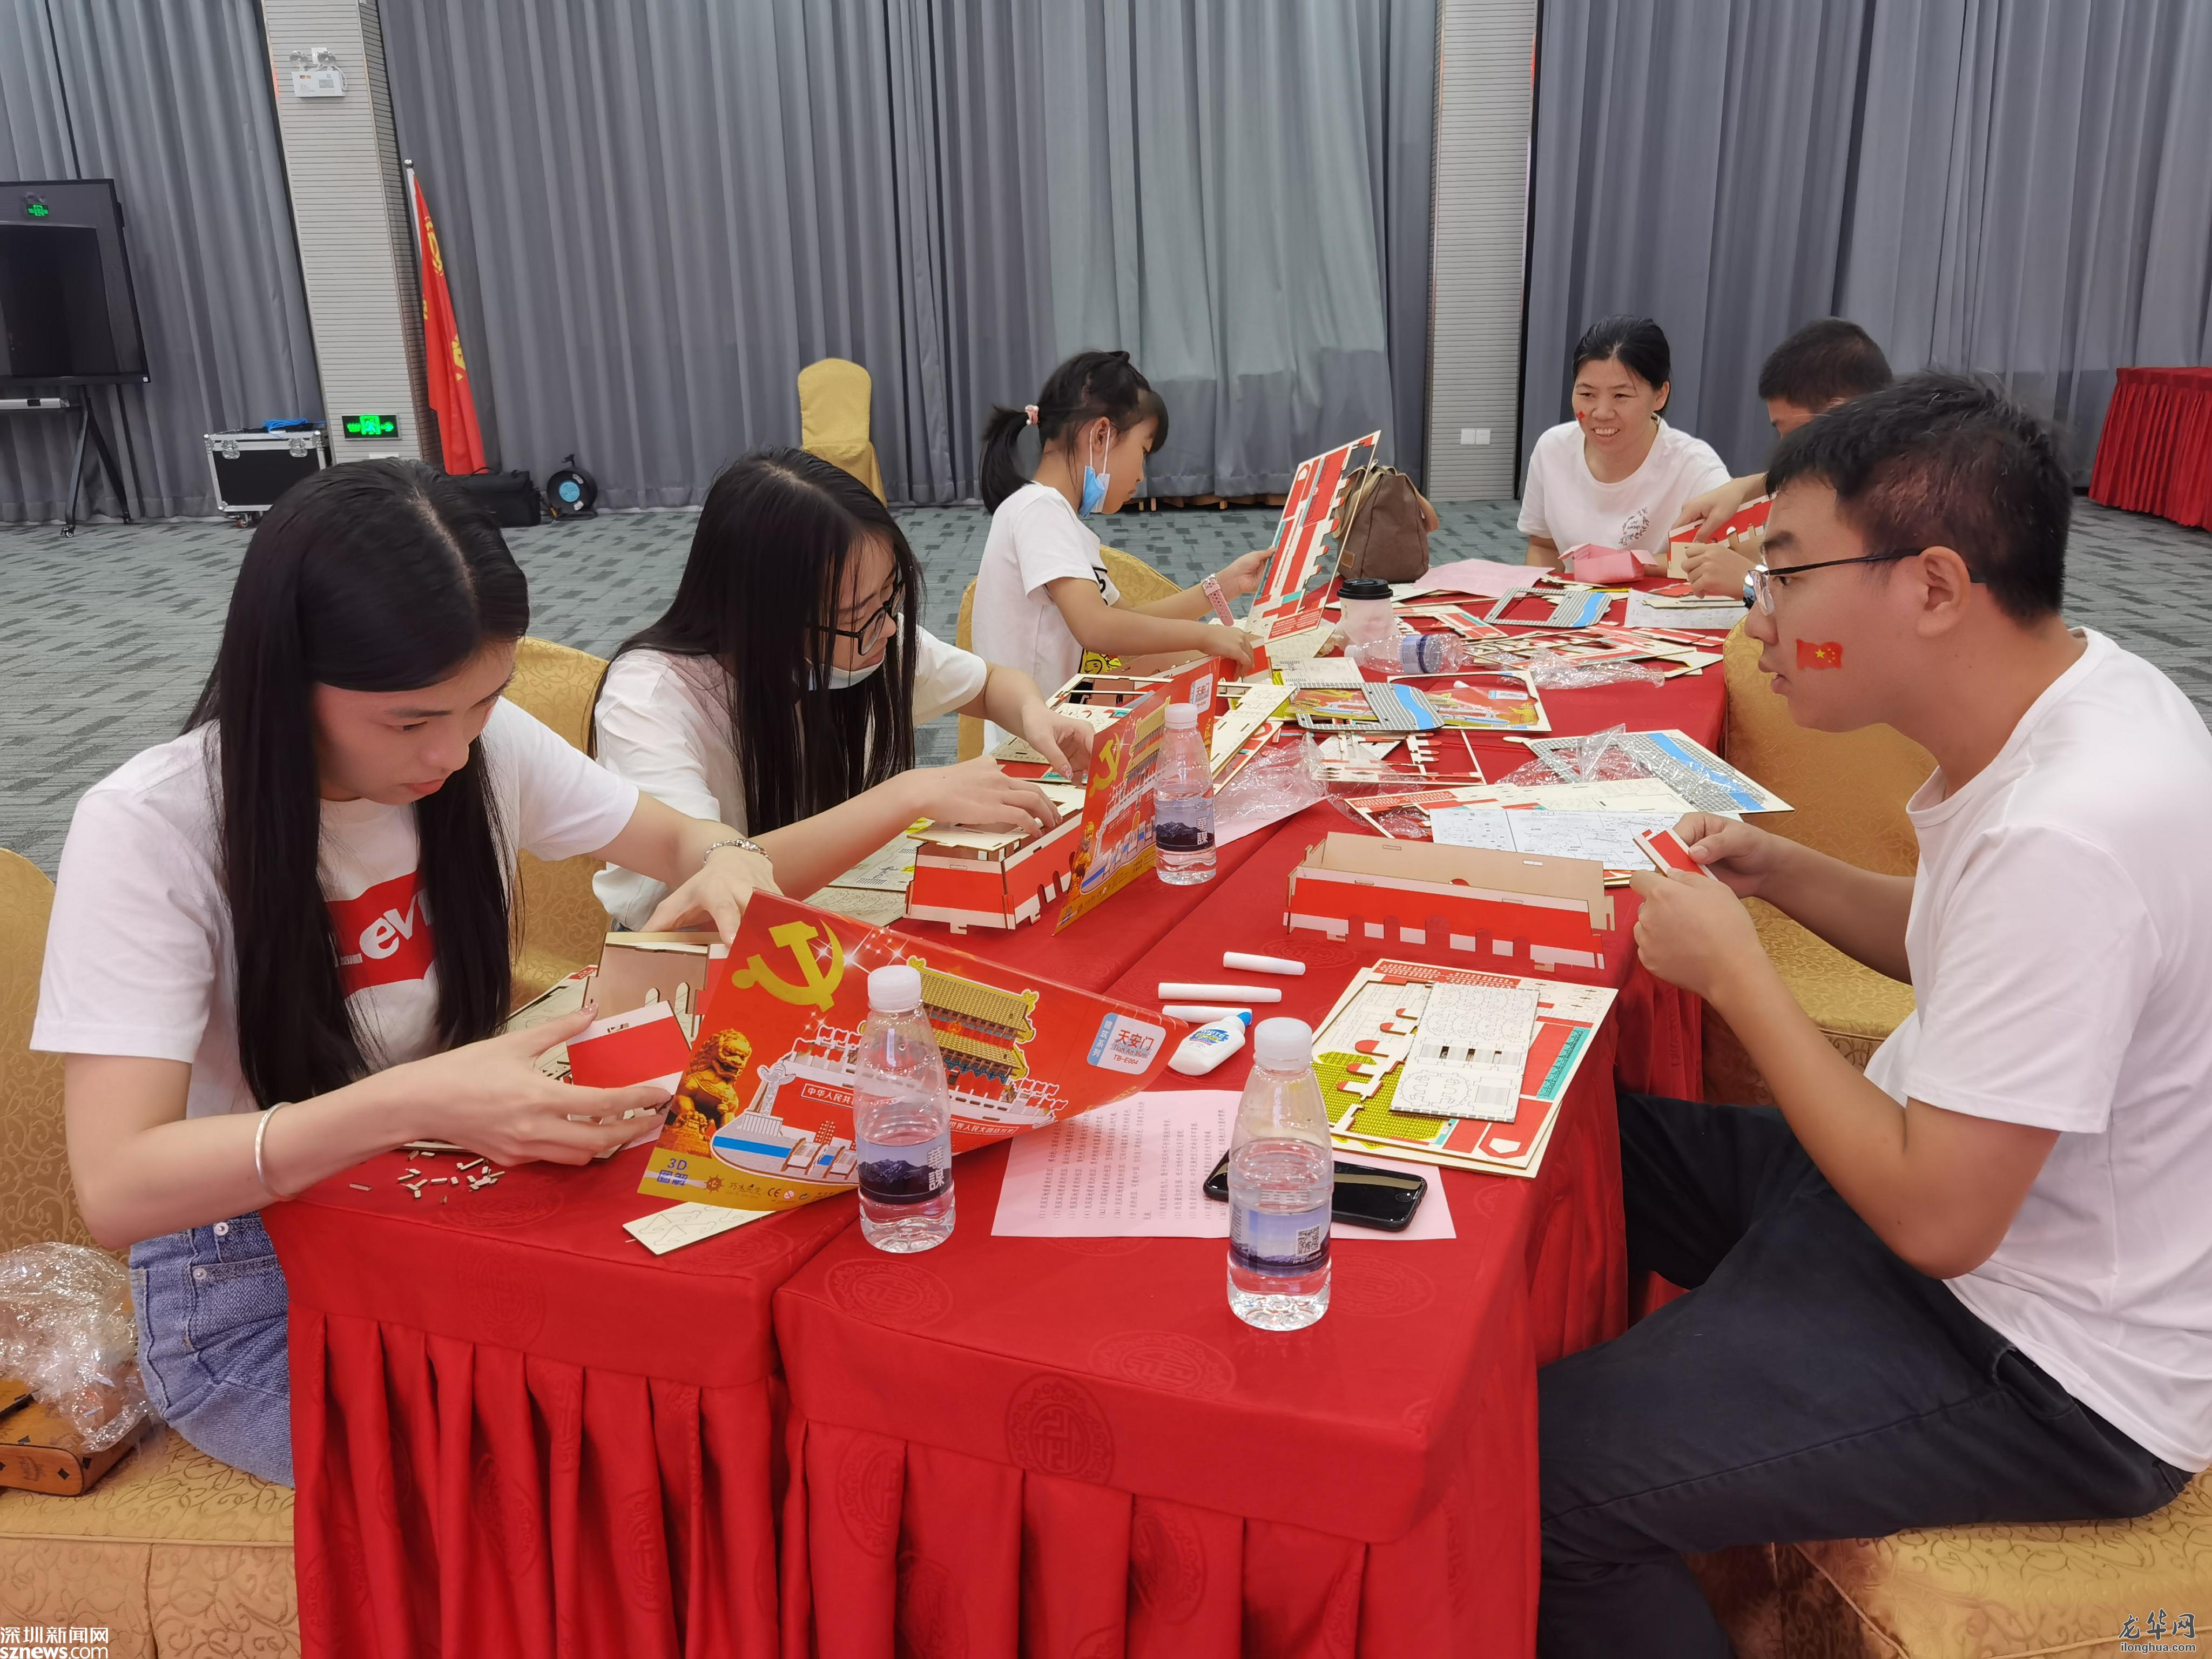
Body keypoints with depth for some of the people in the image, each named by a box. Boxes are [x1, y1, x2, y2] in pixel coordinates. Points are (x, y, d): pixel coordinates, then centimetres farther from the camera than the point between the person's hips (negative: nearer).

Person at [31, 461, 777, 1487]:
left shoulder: (487, 745, -9)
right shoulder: (147, 830, -22)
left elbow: (679, 841, 6)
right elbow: (114, 1188, -28)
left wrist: (727, 866, -20)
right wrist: (410, 1104, -44)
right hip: (250, 1291, -4)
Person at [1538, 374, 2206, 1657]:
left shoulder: (2064, 836, -33)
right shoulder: (2075, 693, -3)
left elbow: (1934, 1220, -28)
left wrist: (1734, 967, -20)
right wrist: (1782, 872, 0)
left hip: (2049, 1369, -9)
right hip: (1950, 1179, 10)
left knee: (1544, 1464, -17)